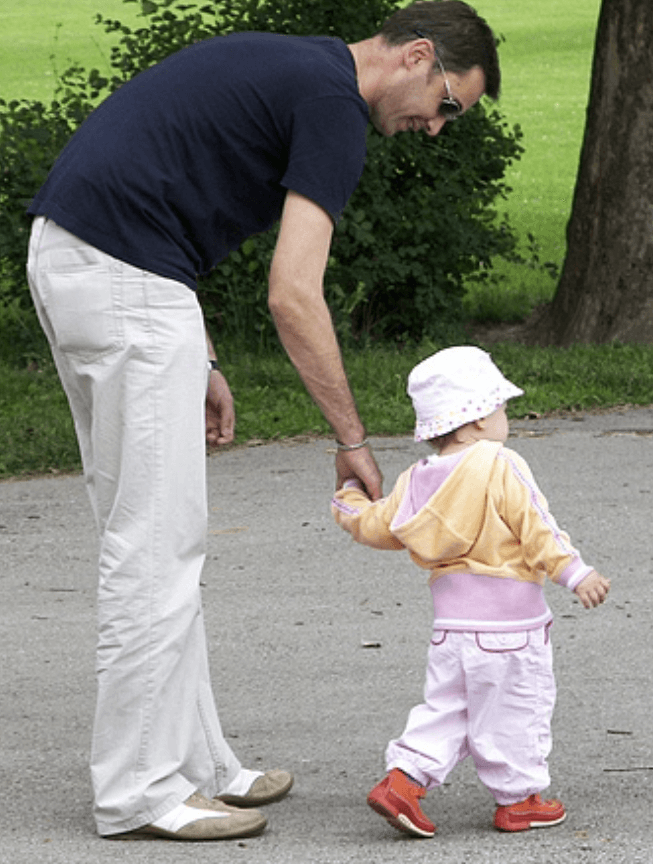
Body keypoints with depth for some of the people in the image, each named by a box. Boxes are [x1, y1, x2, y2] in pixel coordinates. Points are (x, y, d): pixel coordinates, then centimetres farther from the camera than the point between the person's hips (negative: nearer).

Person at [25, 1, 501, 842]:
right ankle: (139, 790, 3)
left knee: (147, 533, 14)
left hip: (66, 254, 10)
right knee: (157, 541, -3)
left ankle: (189, 761, 21)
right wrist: (351, 438, -6)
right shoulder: (332, 104, -8)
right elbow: (294, 296, -15)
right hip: (126, 277, -10)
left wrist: (199, 361, 21)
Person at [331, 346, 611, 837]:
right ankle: (519, 799, 15)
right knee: (516, 713, 6)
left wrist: (349, 503, 36)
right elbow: (537, 528, -16)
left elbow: (378, 527, 16)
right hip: (507, 619, -6)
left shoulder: (416, 481, 7)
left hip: (451, 620, 6)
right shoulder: (501, 468, -12)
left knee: (446, 708, 15)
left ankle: (402, 780, 3)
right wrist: (575, 574, -16)